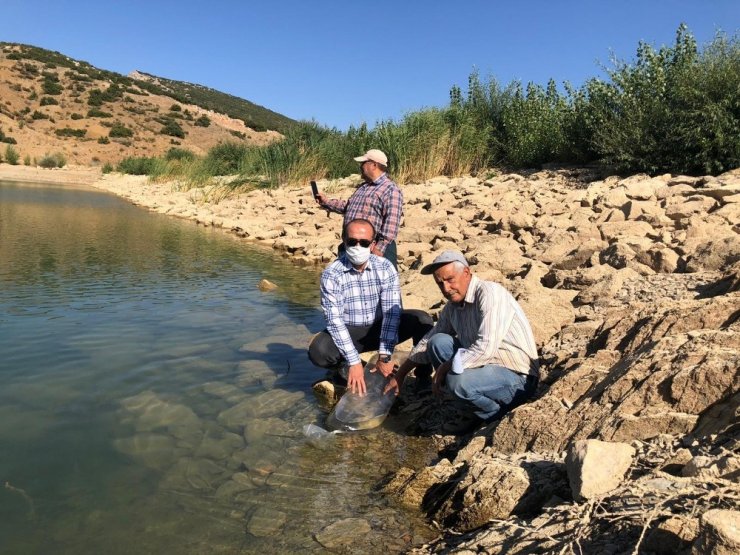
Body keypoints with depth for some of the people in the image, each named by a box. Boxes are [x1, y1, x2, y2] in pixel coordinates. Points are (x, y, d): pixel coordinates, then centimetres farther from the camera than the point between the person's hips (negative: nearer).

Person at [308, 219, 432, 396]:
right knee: (318, 351, -32)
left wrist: (384, 356, -27)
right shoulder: (331, 274, -17)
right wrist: (354, 362, -28)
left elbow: (392, 312, -18)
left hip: (381, 327, 2)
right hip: (350, 333, -2)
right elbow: (335, 320, -22)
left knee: (422, 319, -21)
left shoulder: (385, 268, -12)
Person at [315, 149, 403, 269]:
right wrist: (326, 202, 25)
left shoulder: (391, 190, -12)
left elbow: (391, 222, -21)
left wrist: (380, 247, -25)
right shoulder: (363, 187, 20)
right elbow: (347, 206, 32)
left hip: (375, 248, -9)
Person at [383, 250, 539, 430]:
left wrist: (445, 367, -20)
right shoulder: (453, 306, 4)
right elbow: (428, 341, 18)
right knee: (439, 342, -3)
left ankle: (497, 414, 1)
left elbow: (485, 348, -32)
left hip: (519, 377, -8)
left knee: (458, 381, -31)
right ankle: (481, 411, 3)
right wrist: (400, 374, 18)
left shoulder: (489, 294, -21)